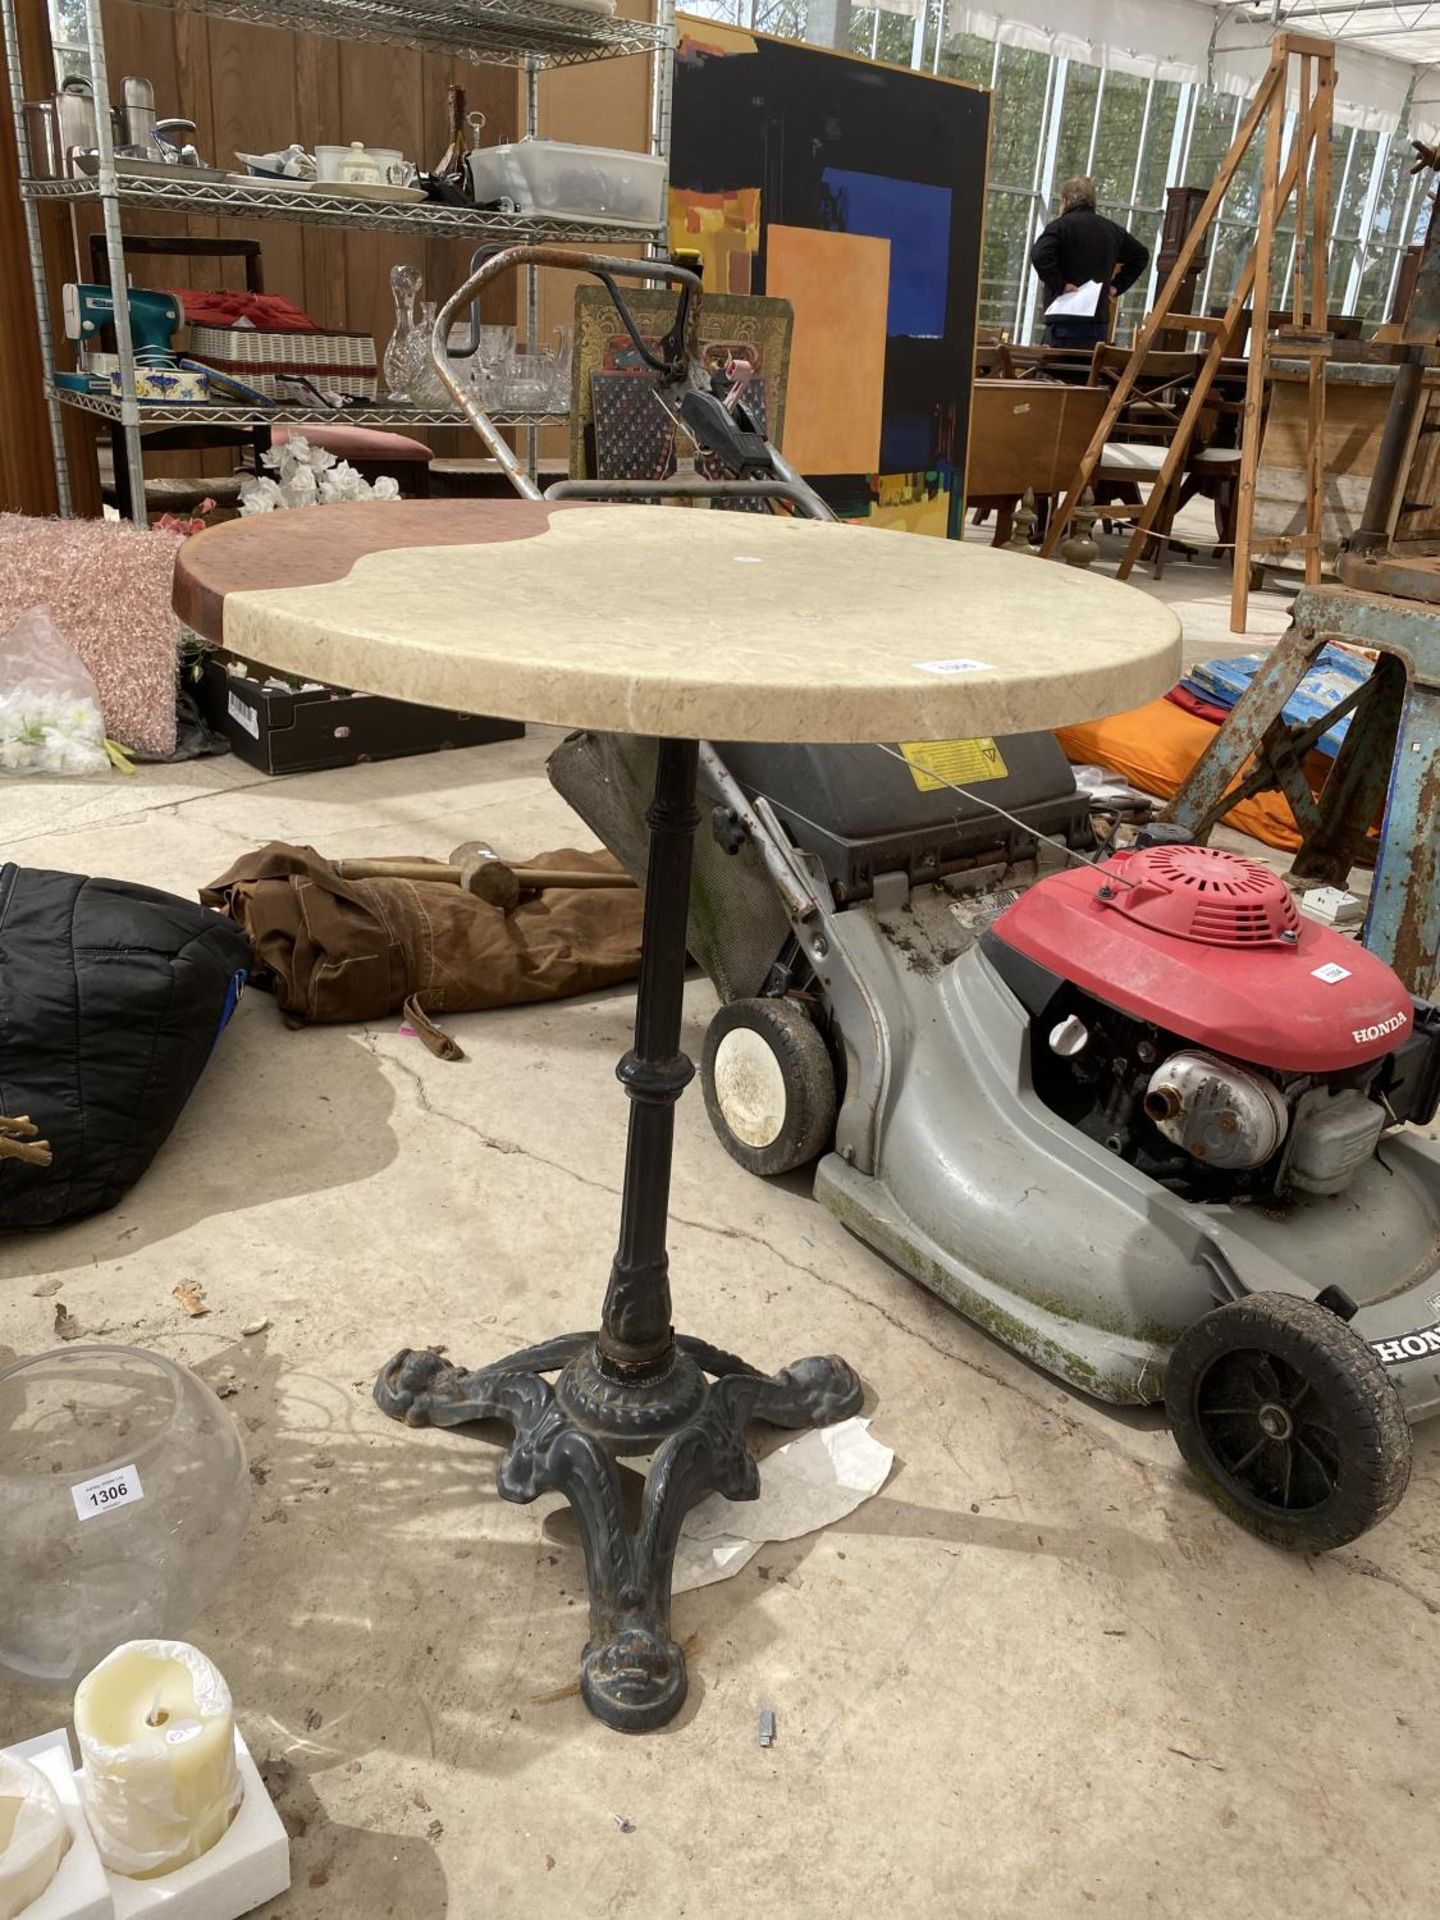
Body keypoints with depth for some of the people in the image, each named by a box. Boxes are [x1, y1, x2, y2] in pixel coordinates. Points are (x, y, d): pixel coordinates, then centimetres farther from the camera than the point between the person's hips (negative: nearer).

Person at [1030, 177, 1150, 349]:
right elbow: (1141, 255, 29)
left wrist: (1060, 285, -14)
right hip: (1100, 323, 6)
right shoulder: (1112, 229, 18)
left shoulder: (1061, 225, -4)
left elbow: (1039, 256, -22)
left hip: (1066, 323, -6)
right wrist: (1116, 286, 21)